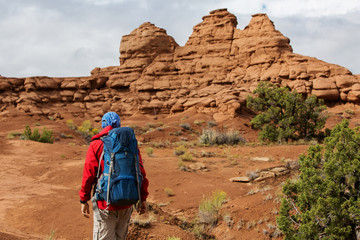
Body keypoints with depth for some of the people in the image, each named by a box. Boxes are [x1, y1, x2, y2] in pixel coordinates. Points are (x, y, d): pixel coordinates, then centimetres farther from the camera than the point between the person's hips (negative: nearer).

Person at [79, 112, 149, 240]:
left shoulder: (96, 144, -5)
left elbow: (88, 175, -8)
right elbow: (141, 173, 3)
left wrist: (84, 200, 1)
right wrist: (143, 199, 11)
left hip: (105, 204, -4)